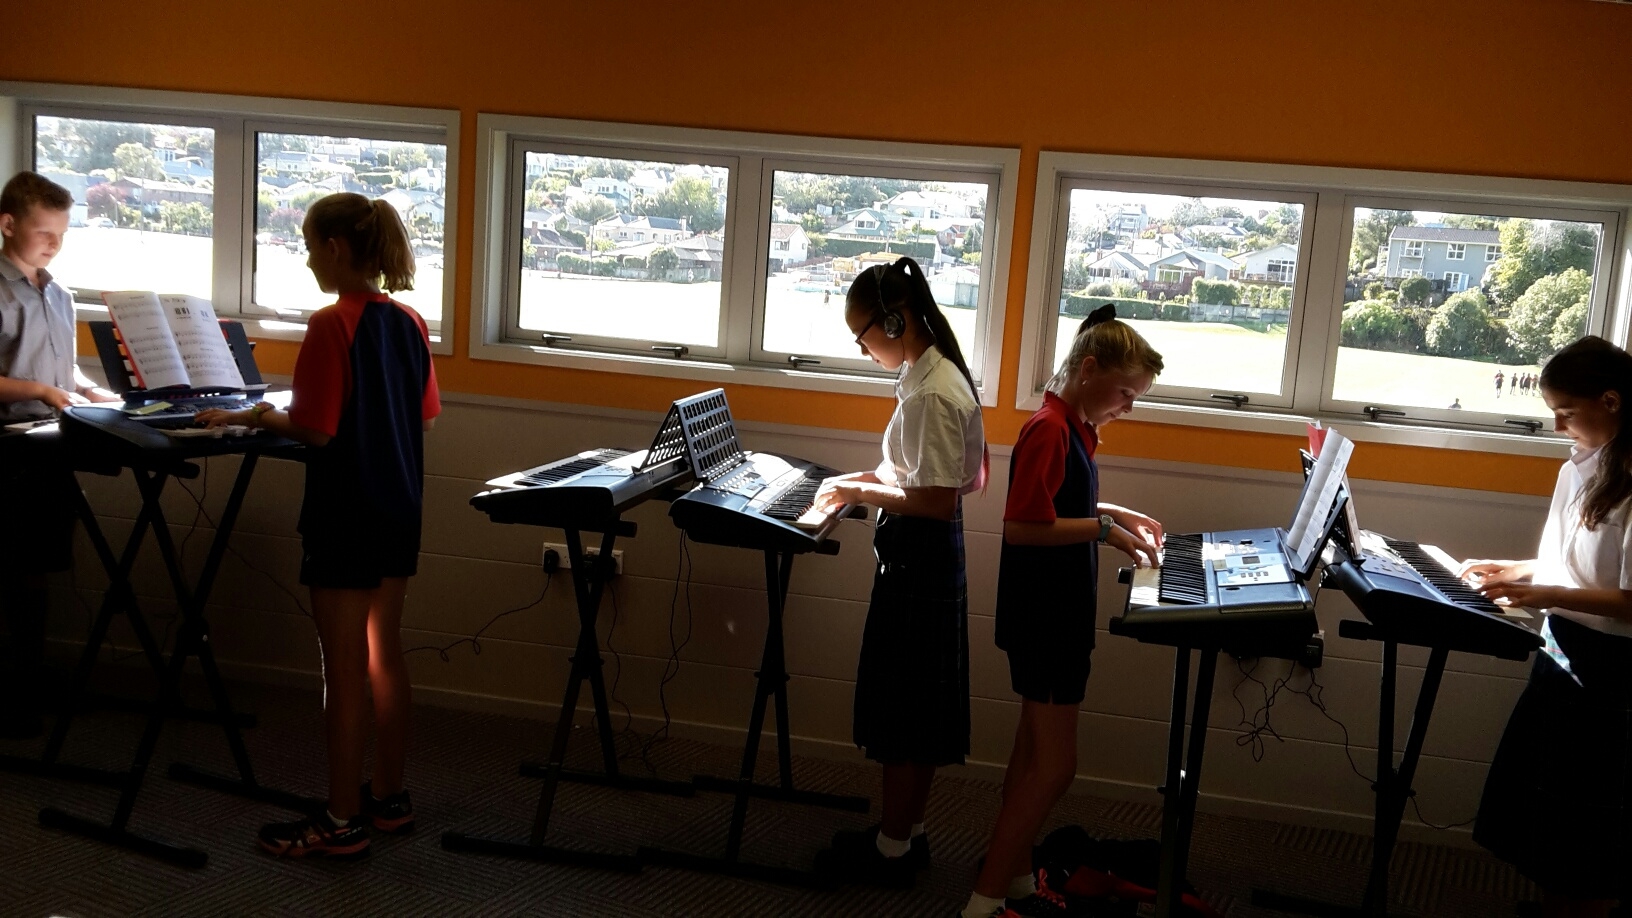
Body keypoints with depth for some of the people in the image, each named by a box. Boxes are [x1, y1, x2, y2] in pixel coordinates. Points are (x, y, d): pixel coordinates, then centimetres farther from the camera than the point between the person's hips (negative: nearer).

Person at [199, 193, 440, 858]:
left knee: (344, 669, 2)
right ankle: (389, 796, 28)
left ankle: (344, 820, 13)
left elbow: (316, 430, -19)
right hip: (399, 511, 8)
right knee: (384, 653, 17)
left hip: (344, 517, -8)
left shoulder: (332, 325, -17)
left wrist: (255, 418, -4)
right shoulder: (410, 323, 5)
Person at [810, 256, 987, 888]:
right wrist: (872, 478, 7)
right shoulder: (936, 374, 8)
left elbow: (938, 501, -25)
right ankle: (908, 831, 31)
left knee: (902, 711, 2)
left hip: (918, 561, -10)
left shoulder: (931, 393, -22)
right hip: (929, 558, 10)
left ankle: (891, 851, 16)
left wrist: (863, 493, -15)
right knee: (918, 707, 18)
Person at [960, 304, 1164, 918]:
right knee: (1055, 764, -5)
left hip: (1059, 614, 10)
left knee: (1034, 753, 17)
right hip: (1043, 619, -10)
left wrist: (1113, 513, 10)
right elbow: (1022, 525, -25)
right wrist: (1105, 531, -19)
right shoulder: (1049, 430, -20)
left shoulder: (1075, 427, 10)